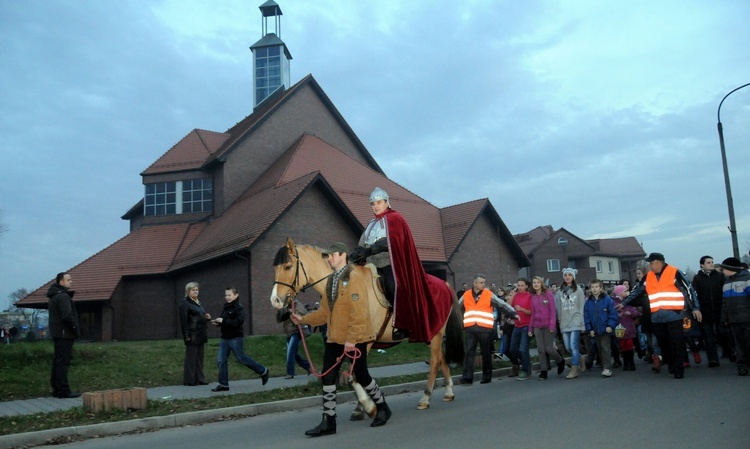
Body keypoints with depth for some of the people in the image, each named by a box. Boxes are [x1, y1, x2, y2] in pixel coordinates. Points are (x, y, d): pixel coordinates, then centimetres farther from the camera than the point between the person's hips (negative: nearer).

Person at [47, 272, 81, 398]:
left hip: (58, 333, 10)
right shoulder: (63, 296, -16)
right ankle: (63, 390, -5)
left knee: (58, 361, 14)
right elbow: (67, 315, -24)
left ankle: (56, 388, 21)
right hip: (65, 333, -10)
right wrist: (76, 329, -14)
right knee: (63, 361, -8)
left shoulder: (54, 296, 18)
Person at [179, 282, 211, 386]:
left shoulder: (198, 303, 18)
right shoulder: (185, 303, -7)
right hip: (192, 335, -8)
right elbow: (183, 320, -14)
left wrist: (207, 317, 5)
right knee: (191, 357, -2)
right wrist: (187, 335, -19)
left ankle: (199, 379, 16)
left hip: (200, 334, 8)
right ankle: (189, 380, 5)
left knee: (199, 358, 10)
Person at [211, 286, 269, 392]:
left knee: (241, 358, -1)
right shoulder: (226, 307, 13)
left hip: (236, 338, -8)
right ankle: (223, 384, 9)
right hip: (225, 338, 8)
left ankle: (263, 371, 16)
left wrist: (223, 321, -27)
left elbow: (239, 322, -25)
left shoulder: (239, 308, -12)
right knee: (221, 360, 2)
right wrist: (217, 322, -1)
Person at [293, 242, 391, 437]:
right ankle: (328, 422, 12)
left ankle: (382, 408, 30)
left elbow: (359, 313, -21)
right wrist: (304, 319, 6)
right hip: (334, 339, 7)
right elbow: (324, 312, 14)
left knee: (361, 377, 6)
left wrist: (352, 339, -23)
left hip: (354, 340, -7)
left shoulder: (354, 278, -14)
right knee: (328, 378, 4)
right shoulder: (331, 281, 11)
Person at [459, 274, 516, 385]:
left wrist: (514, 313, -9)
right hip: (470, 329, 2)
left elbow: (502, 304, 1)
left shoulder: (489, 295, 3)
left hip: (485, 328, -1)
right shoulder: (466, 295, 10)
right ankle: (467, 378, 0)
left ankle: (487, 377, 18)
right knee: (468, 353, -2)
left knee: (486, 353, 7)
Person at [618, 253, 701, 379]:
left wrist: (695, 308, -7)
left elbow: (689, 289, -4)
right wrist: (624, 303, 24)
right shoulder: (648, 277, 12)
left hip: (674, 315, -5)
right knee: (663, 343, 9)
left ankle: (679, 369, 3)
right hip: (657, 318, 5)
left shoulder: (674, 273, -4)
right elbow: (636, 291, 21)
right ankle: (672, 366, 22)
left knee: (677, 343, -3)